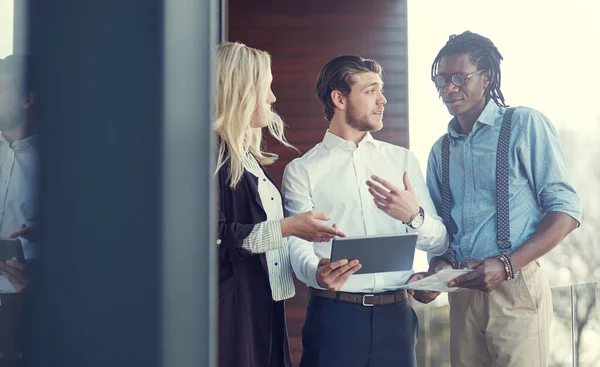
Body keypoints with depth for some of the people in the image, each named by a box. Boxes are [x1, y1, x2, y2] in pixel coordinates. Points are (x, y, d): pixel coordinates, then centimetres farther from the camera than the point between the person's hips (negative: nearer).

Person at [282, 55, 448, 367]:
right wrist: (318, 273, -30)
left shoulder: (403, 161, 11)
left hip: (396, 315, 3)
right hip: (334, 315, -3)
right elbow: (299, 247, -8)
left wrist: (414, 216, -12)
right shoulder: (302, 171, 2)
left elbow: (439, 243, 8)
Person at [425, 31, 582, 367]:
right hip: (461, 293, 5)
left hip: (516, 288, -5)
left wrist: (507, 265, -19)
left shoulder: (525, 125, -5)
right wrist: (437, 269, -5)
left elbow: (566, 209, -9)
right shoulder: (440, 150, 13)